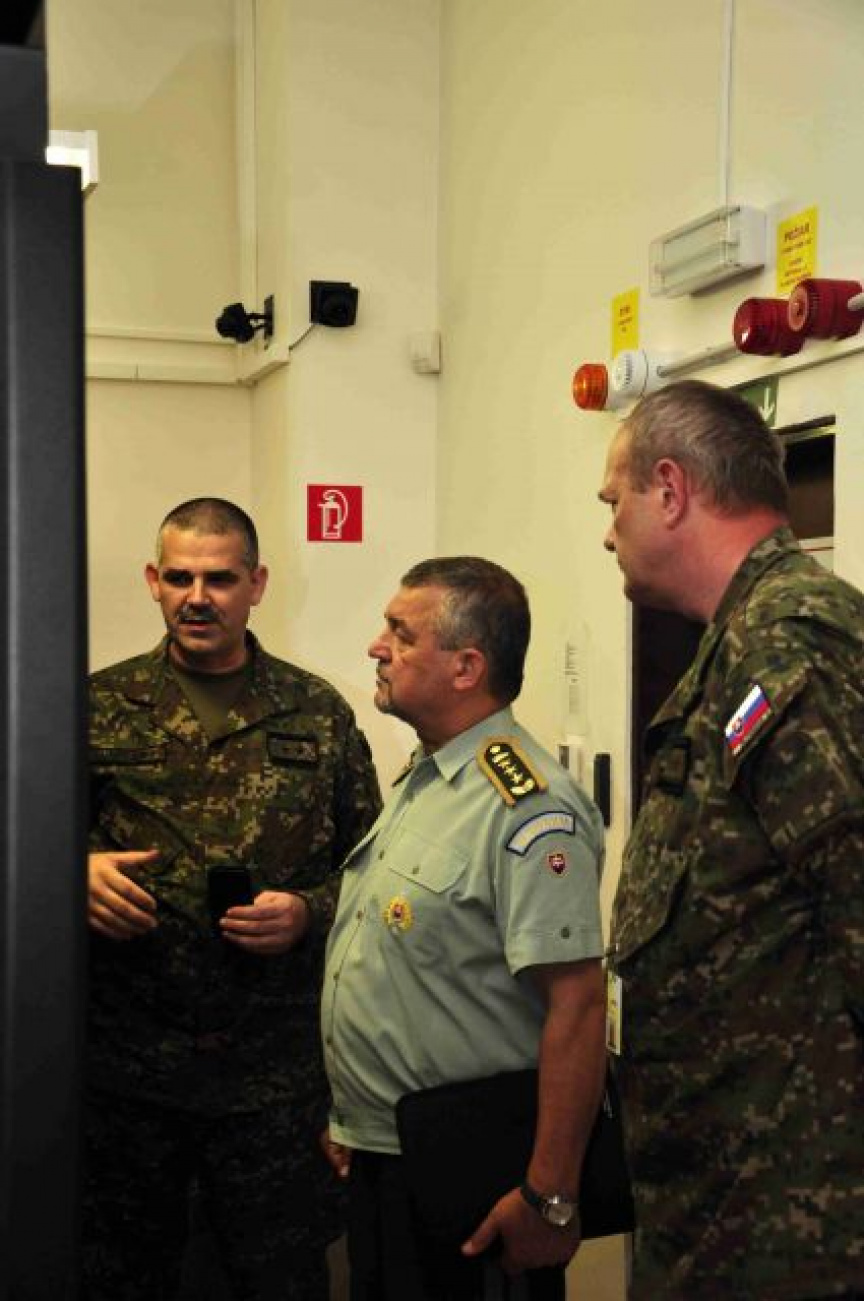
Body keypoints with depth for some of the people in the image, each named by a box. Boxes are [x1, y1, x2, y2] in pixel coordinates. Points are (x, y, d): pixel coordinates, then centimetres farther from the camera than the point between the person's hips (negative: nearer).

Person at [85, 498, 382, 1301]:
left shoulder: (318, 714, 4)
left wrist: (308, 912, -11)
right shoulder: (100, 708, 4)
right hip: (123, 1062, 1)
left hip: (275, 1073, 0)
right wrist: (80, 871, -12)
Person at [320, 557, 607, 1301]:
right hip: (377, 1157, 9)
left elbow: (578, 1005, -25)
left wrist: (550, 1199, -24)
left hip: (465, 1178, -8)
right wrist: (350, 1116, 17)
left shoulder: (528, 808, -21)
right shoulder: (419, 780, 8)